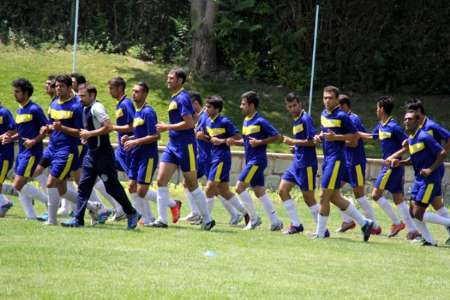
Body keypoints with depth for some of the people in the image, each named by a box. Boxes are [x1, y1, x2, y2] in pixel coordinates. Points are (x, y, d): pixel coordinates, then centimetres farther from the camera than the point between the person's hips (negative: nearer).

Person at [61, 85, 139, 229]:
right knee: (83, 186, 3)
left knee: (112, 186, -2)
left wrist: (90, 134, -20)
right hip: (91, 152, 9)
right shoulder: (86, 109, 13)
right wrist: (85, 136, 11)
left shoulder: (97, 108, -15)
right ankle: (78, 219, 2)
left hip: (103, 154, -9)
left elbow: (108, 127, -25)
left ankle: (132, 214, 11)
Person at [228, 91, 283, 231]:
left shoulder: (260, 121, -13)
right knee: (259, 191, 8)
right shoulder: (246, 121, 13)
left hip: (257, 160, -9)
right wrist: (235, 142, 6)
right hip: (250, 160, 9)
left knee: (240, 187, -11)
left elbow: (277, 136, -12)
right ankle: (275, 221, 10)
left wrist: (259, 142, -18)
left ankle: (254, 218, -1)